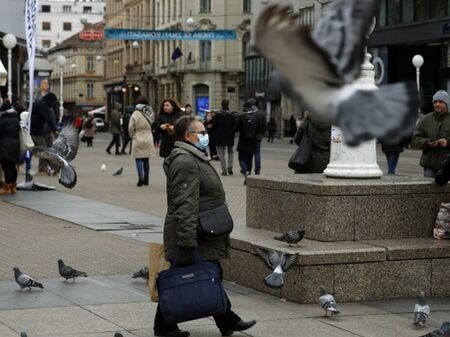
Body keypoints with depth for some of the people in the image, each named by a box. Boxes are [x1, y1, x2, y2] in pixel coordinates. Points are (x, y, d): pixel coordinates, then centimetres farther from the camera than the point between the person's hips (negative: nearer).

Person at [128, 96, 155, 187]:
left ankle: (140, 177, -16)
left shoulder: (136, 114, -11)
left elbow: (131, 127, -10)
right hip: (148, 139, 5)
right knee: (146, 159, 12)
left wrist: (132, 135, 5)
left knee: (138, 159, -2)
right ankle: (146, 179, 16)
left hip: (138, 139, -5)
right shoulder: (150, 113, 3)